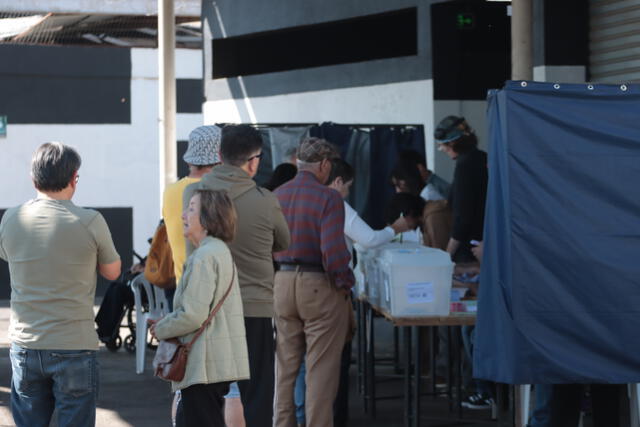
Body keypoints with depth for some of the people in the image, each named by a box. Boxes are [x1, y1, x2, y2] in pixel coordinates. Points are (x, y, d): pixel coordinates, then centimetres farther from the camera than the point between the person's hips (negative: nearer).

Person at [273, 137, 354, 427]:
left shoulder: (276, 196, 4)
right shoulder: (328, 198, -13)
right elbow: (333, 250, -20)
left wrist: (277, 276, 15)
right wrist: (345, 284, -7)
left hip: (281, 284, 6)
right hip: (319, 286, -6)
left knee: (284, 368, 15)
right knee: (321, 370, 2)